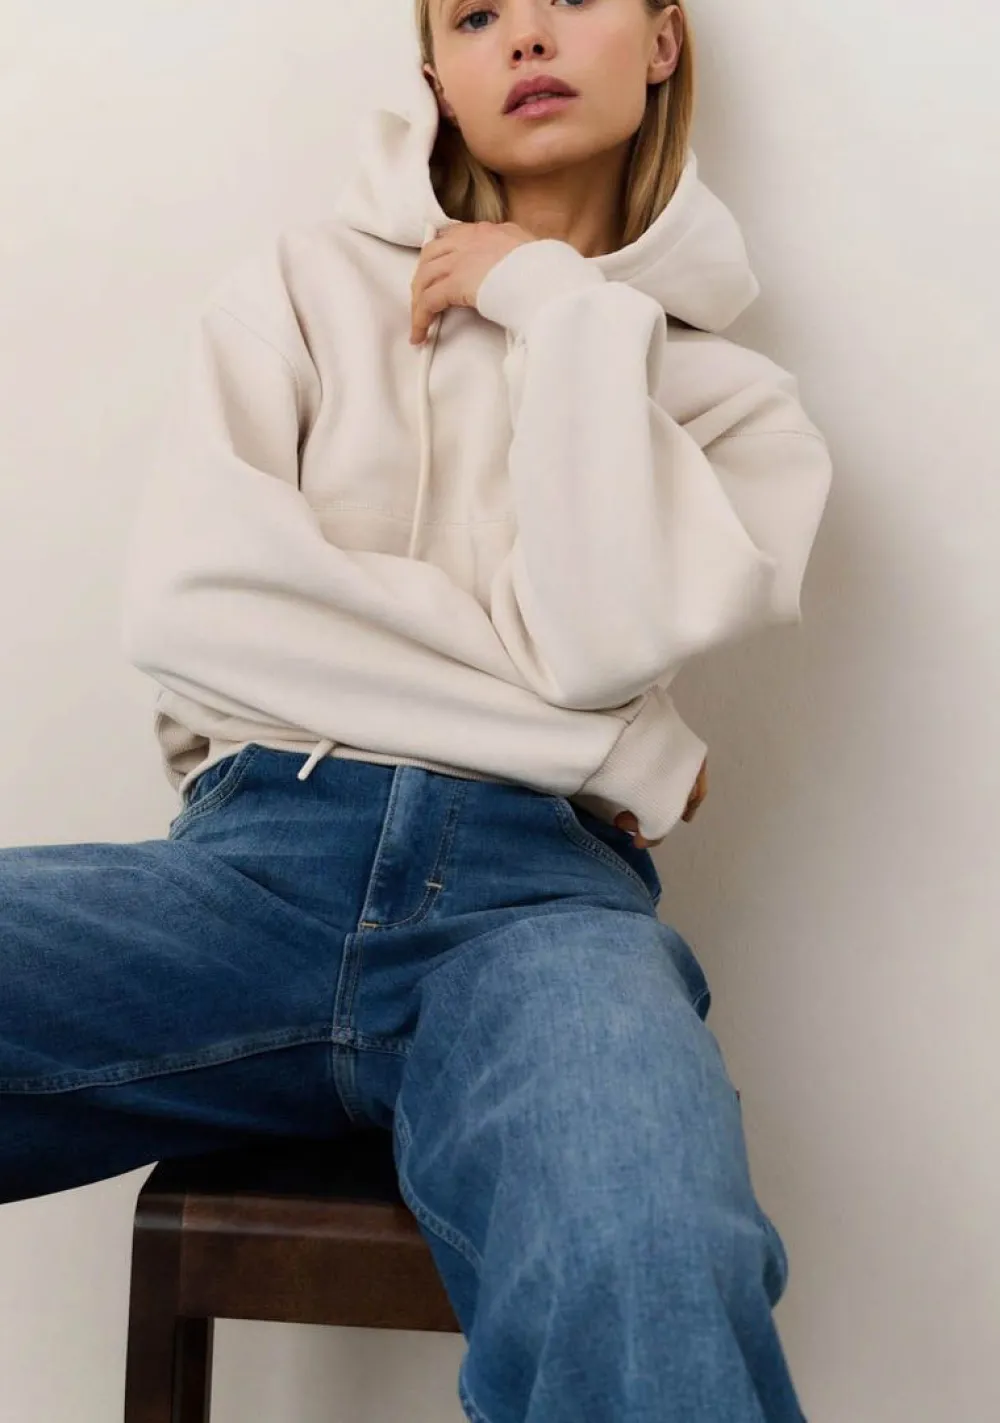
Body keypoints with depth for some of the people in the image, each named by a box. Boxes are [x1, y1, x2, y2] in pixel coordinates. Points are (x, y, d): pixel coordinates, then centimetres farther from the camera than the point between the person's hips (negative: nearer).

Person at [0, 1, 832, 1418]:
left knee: (647, 1285, -36)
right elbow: (186, 599, -3)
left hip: (538, 890, 0)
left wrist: (564, 305, 4)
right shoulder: (305, 287, 15)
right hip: (260, 857, 1)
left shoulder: (723, 386, 17)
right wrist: (616, 748, -1)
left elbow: (602, 639, -5)